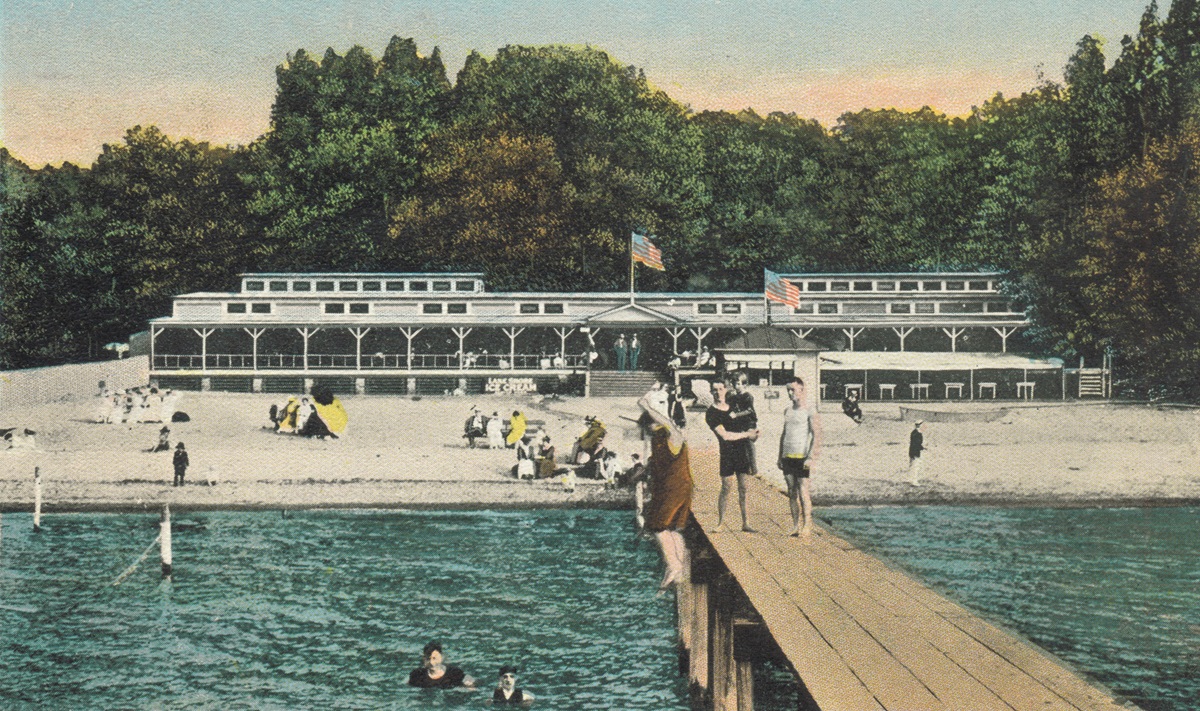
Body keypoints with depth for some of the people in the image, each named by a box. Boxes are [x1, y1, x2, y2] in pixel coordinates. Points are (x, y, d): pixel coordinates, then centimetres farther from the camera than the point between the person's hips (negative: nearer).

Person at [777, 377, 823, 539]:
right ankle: (795, 526, 9)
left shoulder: (810, 411, -4)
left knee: (803, 492, -8)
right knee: (791, 492, 6)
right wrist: (780, 457, 16)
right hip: (787, 457, 6)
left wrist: (811, 457, -18)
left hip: (801, 457, -6)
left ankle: (807, 526, -5)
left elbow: (816, 435, -9)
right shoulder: (787, 411, 17)